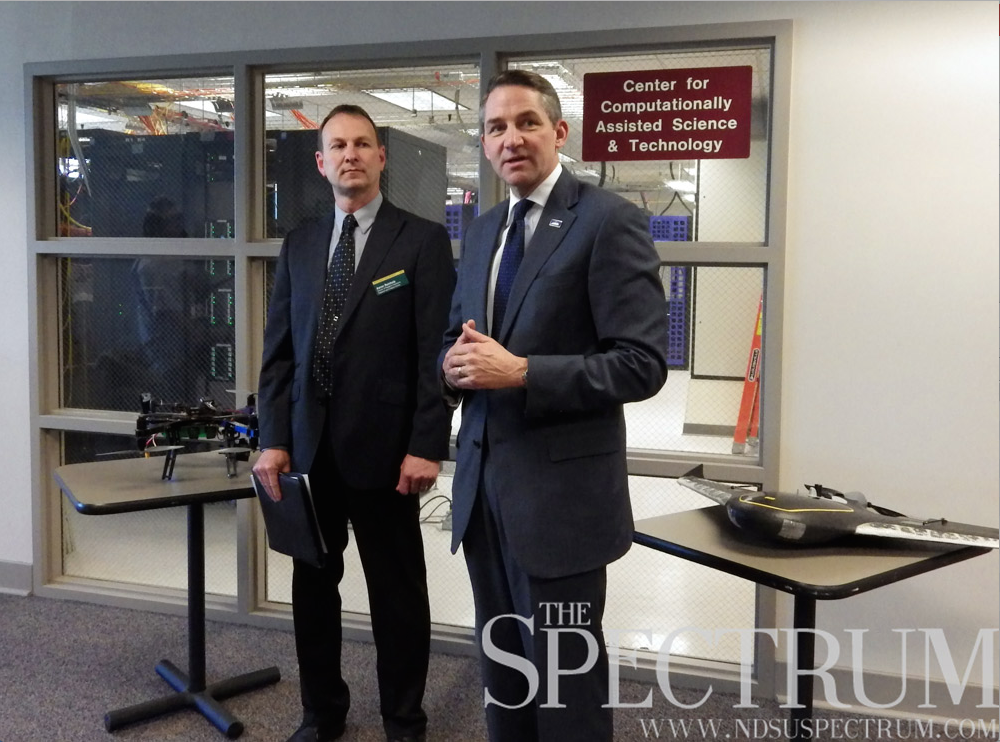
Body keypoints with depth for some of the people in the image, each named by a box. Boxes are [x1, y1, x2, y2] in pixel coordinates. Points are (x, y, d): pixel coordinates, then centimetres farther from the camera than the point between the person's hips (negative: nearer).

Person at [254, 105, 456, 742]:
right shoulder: (300, 245, 11)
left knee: (398, 593, 8)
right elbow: (279, 351, 9)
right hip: (309, 448, 5)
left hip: (383, 448, -4)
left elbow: (437, 352, -8)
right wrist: (274, 440, 1)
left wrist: (426, 446, -13)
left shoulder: (423, 241, -3)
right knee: (313, 585, 14)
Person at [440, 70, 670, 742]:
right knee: (503, 665, 20)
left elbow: (642, 364, -18)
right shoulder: (483, 230, 12)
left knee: (565, 679, 7)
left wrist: (520, 372, -23)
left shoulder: (608, 220, -12)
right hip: (484, 483, 7)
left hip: (560, 490, -7)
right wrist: (455, 362, -4)